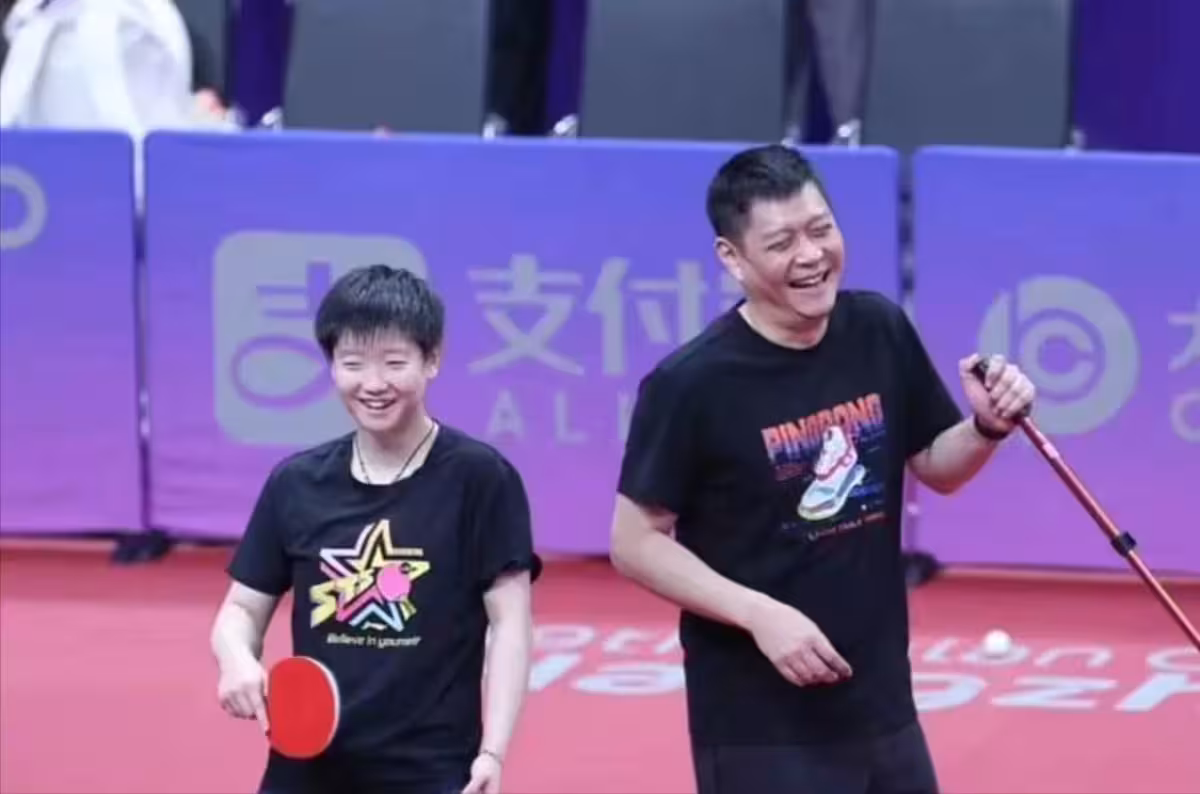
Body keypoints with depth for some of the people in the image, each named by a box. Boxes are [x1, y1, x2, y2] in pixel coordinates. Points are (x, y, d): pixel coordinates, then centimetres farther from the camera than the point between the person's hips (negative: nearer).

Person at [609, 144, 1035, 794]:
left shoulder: (882, 334, 1)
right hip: (757, 724, -6)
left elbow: (936, 467, 15)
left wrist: (988, 427, -8)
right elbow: (636, 543, -11)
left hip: (879, 707, 6)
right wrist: (759, 614, -22)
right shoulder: (691, 382, -15)